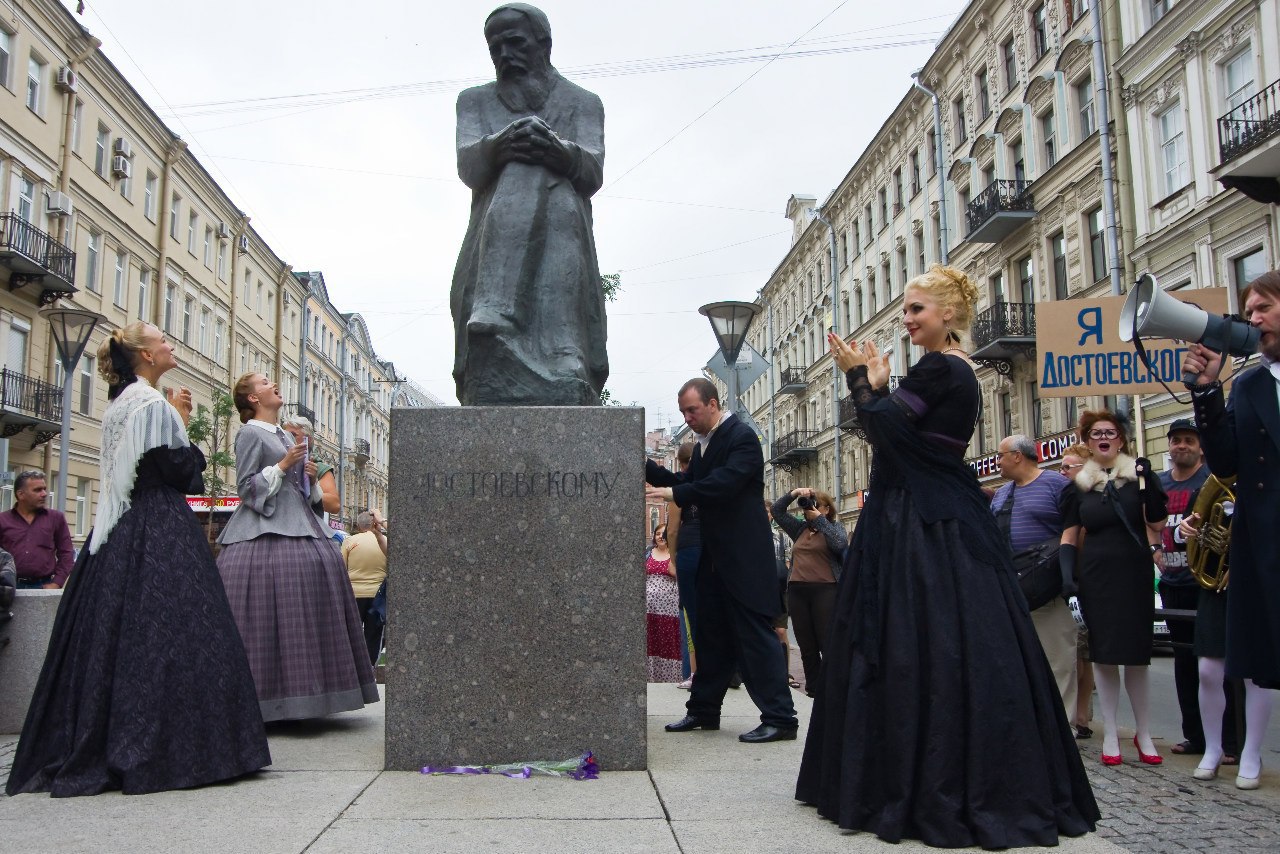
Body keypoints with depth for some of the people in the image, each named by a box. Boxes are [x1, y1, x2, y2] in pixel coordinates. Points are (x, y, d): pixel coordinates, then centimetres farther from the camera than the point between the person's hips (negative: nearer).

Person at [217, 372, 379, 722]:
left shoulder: (285, 435, 22)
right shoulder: (250, 434, -3)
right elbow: (246, 486, -9)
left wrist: (309, 476, 7)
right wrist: (281, 466, -15)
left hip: (295, 520, 8)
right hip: (264, 531, -8)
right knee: (267, 604, -13)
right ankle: (267, 693, -7)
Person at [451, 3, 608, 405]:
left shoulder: (583, 104, 22)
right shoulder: (475, 102, 26)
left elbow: (593, 174, 3)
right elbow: (467, 167, 6)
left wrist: (561, 153, -23)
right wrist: (499, 146, -20)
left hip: (561, 238, -1)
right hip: (496, 241, 1)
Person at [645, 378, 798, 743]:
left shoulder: (742, 437, -12)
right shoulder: (704, 443, 16)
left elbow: (724, 483, -24)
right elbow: (685, 484, 15)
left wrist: (675, 493, -24)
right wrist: (645, 466, 4)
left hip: (744, 558, -9)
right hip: (716, 558, 9)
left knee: (755, 634, -8)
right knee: (710, 634, 14)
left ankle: (780, 719, -3)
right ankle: (703, 711, 24)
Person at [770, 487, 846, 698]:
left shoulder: (834, 527, 7)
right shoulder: (800, 528, 19)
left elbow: (840, 544, -15)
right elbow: (776, 510, 21)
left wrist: (819, 519, -8)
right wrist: (793, 494, 7)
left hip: (825, 591, -5)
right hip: (797, 591, 5)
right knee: (806, 646, 7)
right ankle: (813, 687, 15)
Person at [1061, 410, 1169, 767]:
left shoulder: (1140, 474, 2)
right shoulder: (1080, 483, 7)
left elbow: (1157, 525, 1)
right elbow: (1069, 536, 7)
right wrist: (1066, 576, -2)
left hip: (1134, 574, -1)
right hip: (1095, 576, 1)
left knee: (1136, 656, 4)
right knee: (1103, 655, 4)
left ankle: (1143, 733, 20)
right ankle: (1110, 734, 14)